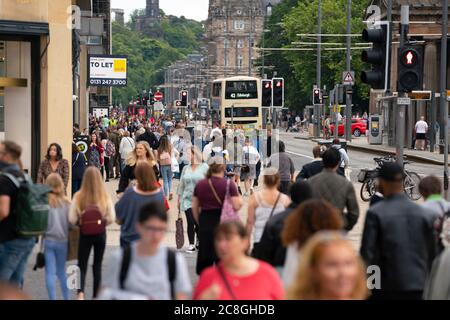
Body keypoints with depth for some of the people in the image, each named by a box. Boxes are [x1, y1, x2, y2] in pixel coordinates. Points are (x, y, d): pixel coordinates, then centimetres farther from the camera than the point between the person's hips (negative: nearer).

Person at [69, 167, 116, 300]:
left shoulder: (79, 197, -14)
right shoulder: (105, 197, -11)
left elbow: (72, 220, -13)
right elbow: (111, 218, -9)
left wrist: (81, 222, 7)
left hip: (84, 234, -1)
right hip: (101, 234, 1)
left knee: (82, 265, 8)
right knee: (97, 265, 16)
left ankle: (80, 292, -16)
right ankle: (96, 295, 20)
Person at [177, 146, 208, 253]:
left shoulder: (204, 167, 0)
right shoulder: (186, 169, 10)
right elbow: (181, 185, 14)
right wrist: (179, 199, 11)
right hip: (187, 199, 3)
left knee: (198, 222, -1)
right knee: (190, 222, -4)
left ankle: (199, 241, 23)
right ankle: (191, 244, 4)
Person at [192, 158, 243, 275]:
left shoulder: (200, 184, 5)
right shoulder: (228, 184, -9)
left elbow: (194, 207, 9)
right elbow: (236, 206, -14)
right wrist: (239, 198, 6)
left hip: (205, 222, 4)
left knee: (204, 254, 13)